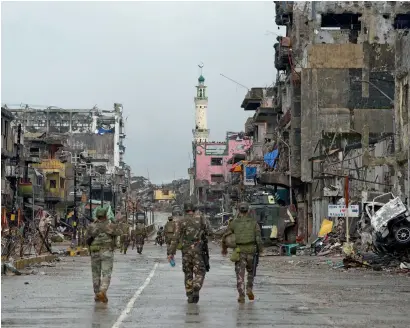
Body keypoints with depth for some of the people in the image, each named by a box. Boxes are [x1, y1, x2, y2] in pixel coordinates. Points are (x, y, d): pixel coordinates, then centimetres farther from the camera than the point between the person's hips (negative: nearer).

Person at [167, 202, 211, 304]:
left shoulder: (181, 221, 1)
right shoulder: (201, 219, 1)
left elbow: (175, 238, -6)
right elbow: (209, 232, 0)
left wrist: (170, 252, -8)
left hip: (186, 250, 1)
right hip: (198, 250, -1)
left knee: (188, 273, 14)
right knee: (199, 272, 5)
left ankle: (190, 296, 13)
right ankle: (196, 290, -20)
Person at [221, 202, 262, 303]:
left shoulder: (234, 222, 2)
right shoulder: (253, 222, 2)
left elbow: (225, 236, 6)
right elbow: (258, 238, -4)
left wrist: (224, 248, 20)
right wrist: (260, 250, 5)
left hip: (239, 251, -1)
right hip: (251, 250, 1)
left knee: (240, 274, 2)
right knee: (250, 271, 22)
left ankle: (241, 295, -6)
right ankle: (249, 289, 7)